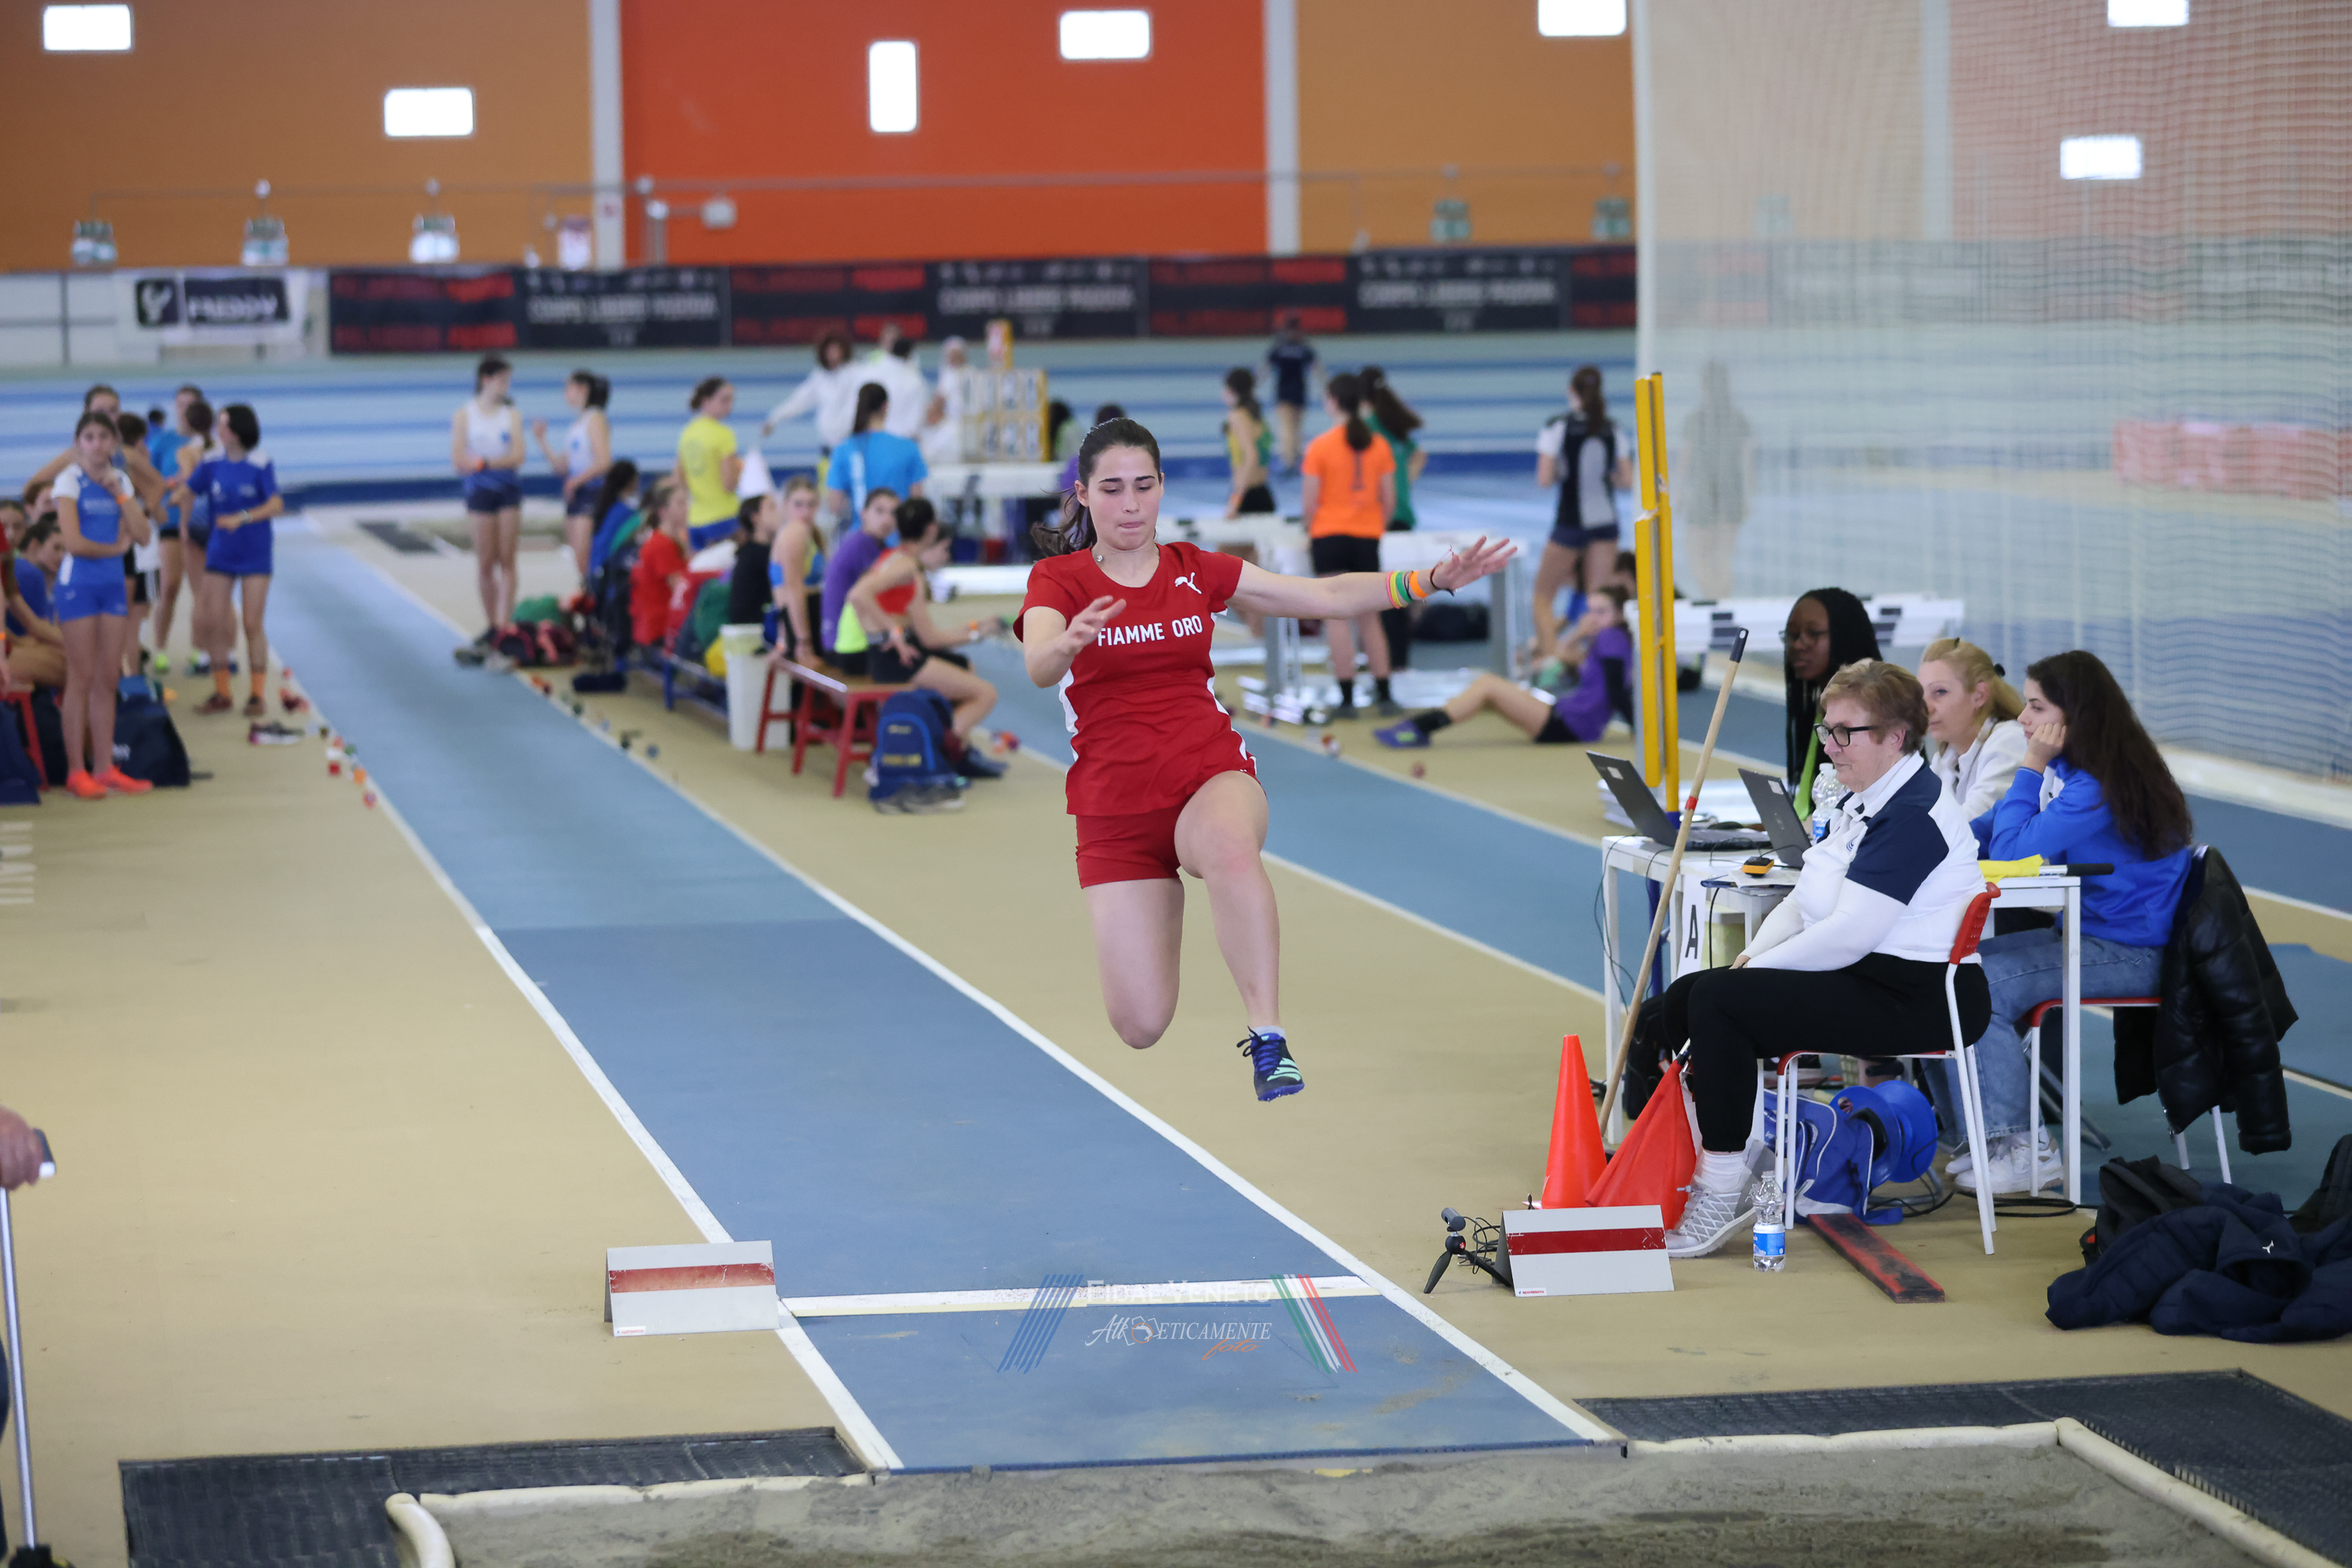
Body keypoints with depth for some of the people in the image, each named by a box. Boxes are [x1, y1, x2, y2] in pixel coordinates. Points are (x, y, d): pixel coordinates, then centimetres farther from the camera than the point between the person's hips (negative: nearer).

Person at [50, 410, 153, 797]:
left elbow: (141, 534, 0)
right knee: (82, 679, -4)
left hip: (112, 583, 5)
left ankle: (104, 766, 10)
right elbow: (74, 542, -16)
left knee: (108, 680, 5)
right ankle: (76, 770, 0)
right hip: (78, 583, -5)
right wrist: (116, 547, -3)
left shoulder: (120, 480, 9)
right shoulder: (70, 481, -7)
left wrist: (118, 493, -6)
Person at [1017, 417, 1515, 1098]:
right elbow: (1039, 665, -22)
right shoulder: (1058, 580, -1)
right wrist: (1071, 640, -45)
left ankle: (1268, 1038, -37)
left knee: (1229, 846, -40)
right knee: (1141, 1026, -5)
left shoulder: (1194, 570, 8)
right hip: (1114, 806, -1)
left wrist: (1431, 579, -2)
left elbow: (1325, 597, 9)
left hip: (1211, 774, 1)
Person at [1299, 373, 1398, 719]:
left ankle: (1347, 698, -6)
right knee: (1370, 619, 11)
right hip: (1368, 538, 3)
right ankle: (1383, 696, 8)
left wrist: (1311, 533, 7)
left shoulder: (1320, 446, -9)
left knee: (1337, 618, -2)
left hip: (1330, 536, -3)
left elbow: (1309, 502, -9)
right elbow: (1389, 500, 3)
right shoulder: (1378, 446, 1)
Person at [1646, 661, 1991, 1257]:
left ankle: (1723, 1196, -19)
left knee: (1719, 1003, -22)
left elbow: (1849, 934, -23)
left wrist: (1758, 970, -14)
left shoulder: (1912, 816, -17)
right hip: (1858, 978, 10)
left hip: (1914, 1000, -10)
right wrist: (1752, 957, 0)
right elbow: (1803, 901, 19)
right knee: (1684, 999, 2)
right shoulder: (1859, 803, 16)